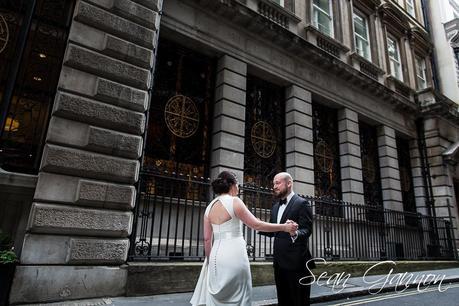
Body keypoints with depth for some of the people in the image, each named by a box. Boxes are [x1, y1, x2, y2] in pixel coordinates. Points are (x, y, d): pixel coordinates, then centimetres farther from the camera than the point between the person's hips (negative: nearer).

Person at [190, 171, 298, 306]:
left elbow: (207, 239, 10)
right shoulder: (234, 201, -9)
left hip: (216, 256, 6)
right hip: (234, 255, -6)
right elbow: (256, 224, -10)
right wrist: (284, 227, -2)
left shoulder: (209, 207, 9)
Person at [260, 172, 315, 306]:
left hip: (297, 261, -7)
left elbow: (307, 230, -17)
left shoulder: (302, 203, -9)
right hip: (279, 261, 8)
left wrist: (295, 233, -38)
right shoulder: (275, 207, 14)